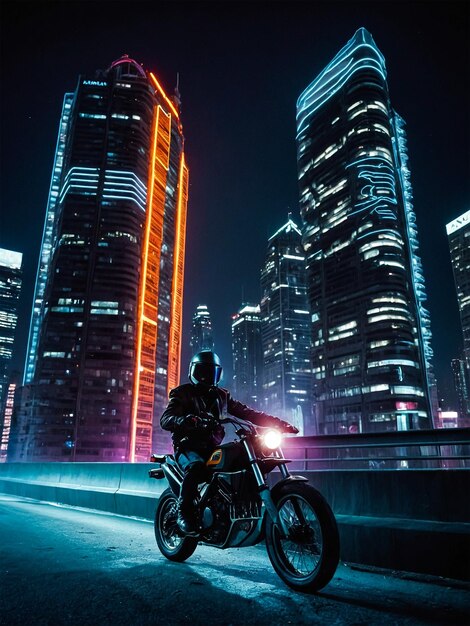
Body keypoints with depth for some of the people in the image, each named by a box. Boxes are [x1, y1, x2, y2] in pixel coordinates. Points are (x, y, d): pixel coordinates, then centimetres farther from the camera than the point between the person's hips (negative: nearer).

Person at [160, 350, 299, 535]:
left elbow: (248, 413, 10)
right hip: (188, 446, -5)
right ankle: (184, 512, -18)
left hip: (213, 447, 5)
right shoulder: (182, 393, 3)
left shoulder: (221, 396, 17)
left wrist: (278, 422, -3)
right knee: (196, 466, -36)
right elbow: (165, 419, -13)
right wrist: (187, 420, -36)